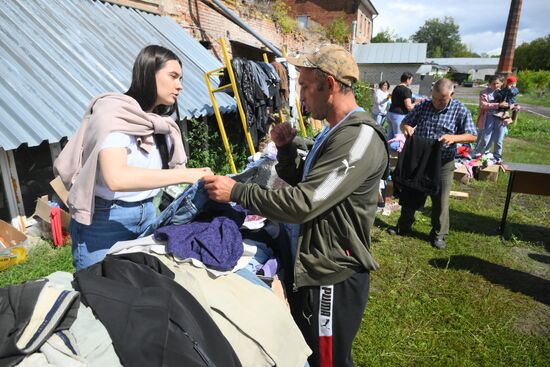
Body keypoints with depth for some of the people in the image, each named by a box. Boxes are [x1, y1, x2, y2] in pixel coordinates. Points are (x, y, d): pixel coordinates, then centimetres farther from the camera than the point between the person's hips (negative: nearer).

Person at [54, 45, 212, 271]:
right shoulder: (113, 112, -17)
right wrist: (186, 175, -30)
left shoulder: (159, 124, 6)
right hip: (105, 220, -6)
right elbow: (116, 178, -32)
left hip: (147, 214, 7)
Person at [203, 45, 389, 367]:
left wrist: (236, 192, -20)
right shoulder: (334, 132, 11)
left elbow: (304, 203, -29)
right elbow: (301, 184, 15)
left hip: (332, 279, -10)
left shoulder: (360, 138, -22)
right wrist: (286, 149, -1)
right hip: (312, 268, 10)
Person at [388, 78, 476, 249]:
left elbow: (472, 136, -9)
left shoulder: (460, 111, -8)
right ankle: (403, 226, 32)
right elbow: (404, 122, 5)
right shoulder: (423, 106, -1)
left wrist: (454, 138, -29)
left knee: (440, 200, 7)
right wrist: (406, 127, -20)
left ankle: (438, 234, 24)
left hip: (442, 164, -3)